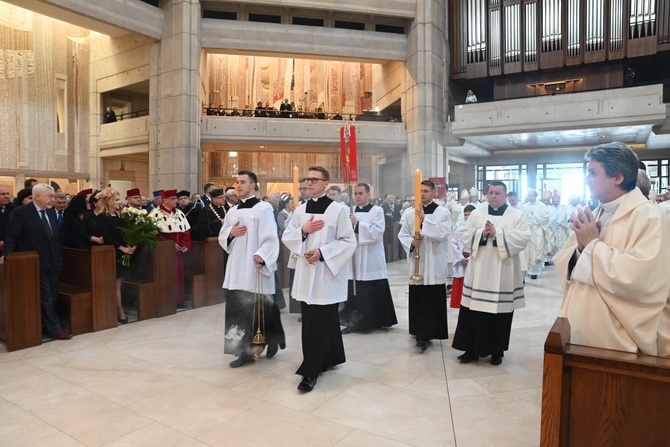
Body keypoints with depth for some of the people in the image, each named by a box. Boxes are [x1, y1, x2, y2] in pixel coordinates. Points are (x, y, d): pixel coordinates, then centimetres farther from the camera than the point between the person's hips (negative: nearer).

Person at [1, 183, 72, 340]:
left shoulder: (51, 211, 10)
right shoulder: (21, 212, -9)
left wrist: (59, 257, 12)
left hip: (53, 264, 7)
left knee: (52, 298, 13)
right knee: (46, 299, -1)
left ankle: (46, 325, 27)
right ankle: (54, 329, 8)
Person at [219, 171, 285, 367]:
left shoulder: (263, 208, -6)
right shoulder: (232, 212, 14)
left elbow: (270, 238, -14)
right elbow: (222, 238, 18)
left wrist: (262, 256, -30)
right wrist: (230, 233, -4)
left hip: (256, 269, -6)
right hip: (236, 269, 7)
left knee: (261, 310, -1)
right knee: (238, 310, 8)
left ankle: (272, 341, 22)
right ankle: (245, 350, 20)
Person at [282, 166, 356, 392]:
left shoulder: (338, 209, -7)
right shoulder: (300, 210, 8)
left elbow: (349, 242, -9)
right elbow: (286, 237, 8)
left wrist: (322, 252, -18)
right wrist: (303, 230, -11)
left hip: (327, 274, -6)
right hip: (306, 273, 6)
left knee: (321, 322, -3)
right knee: (310, 321, 14)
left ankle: (310, 371, 5)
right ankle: (330, 357, 33)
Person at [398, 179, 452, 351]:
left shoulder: (443, 212, -2)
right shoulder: (410, 213, 7)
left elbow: (442, 234, -15)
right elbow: (402, 234, 8)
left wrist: (425, 219, -21)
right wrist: (411, 242, -12)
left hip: (434, 263, -3)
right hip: (416, 262, 3)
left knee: (432, 300, -4)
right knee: (417, 299, 8)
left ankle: (424, 335, 2)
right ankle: (421, 332, 23)